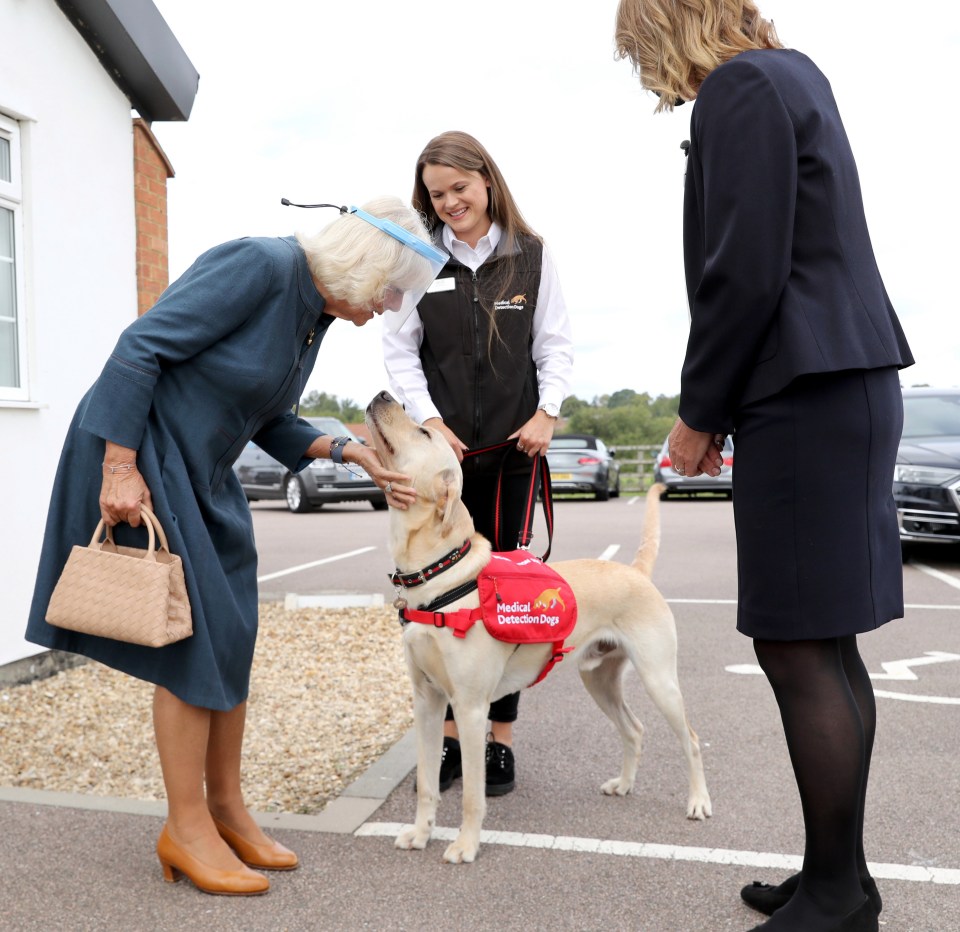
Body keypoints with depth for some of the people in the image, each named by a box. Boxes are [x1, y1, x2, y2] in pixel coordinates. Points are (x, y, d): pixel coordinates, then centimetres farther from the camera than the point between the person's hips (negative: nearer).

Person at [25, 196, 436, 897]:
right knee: (194, 638, -6)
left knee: (232, 639, 8)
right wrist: (121, 468, -23)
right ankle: (186, 828, 9)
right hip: (137, 453, -9)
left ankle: (226, 810, 21)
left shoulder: (317, 314, 7)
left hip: (202, 471, 9)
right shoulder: (263, 264, -20)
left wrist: (348, 452, -2)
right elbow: (141, 347, -22)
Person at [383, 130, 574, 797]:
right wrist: (429, 421, -8)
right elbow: (401, 352, 4)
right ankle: (451, 735, 15)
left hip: (513, 447, 0)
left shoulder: (532, 256, 6)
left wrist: (547, 412, -8)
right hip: (439, 446, 1)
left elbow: (556, 346, 6)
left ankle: (501, 739, 14)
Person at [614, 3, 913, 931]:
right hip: (848, 386, 10)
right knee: (824, 648, 12)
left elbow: (744, 273, -16)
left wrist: (699, 412, -5)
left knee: (797, 648, -4)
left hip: (804, 399, -10)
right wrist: (718, 405, 17)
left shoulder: (740, 89, -7)